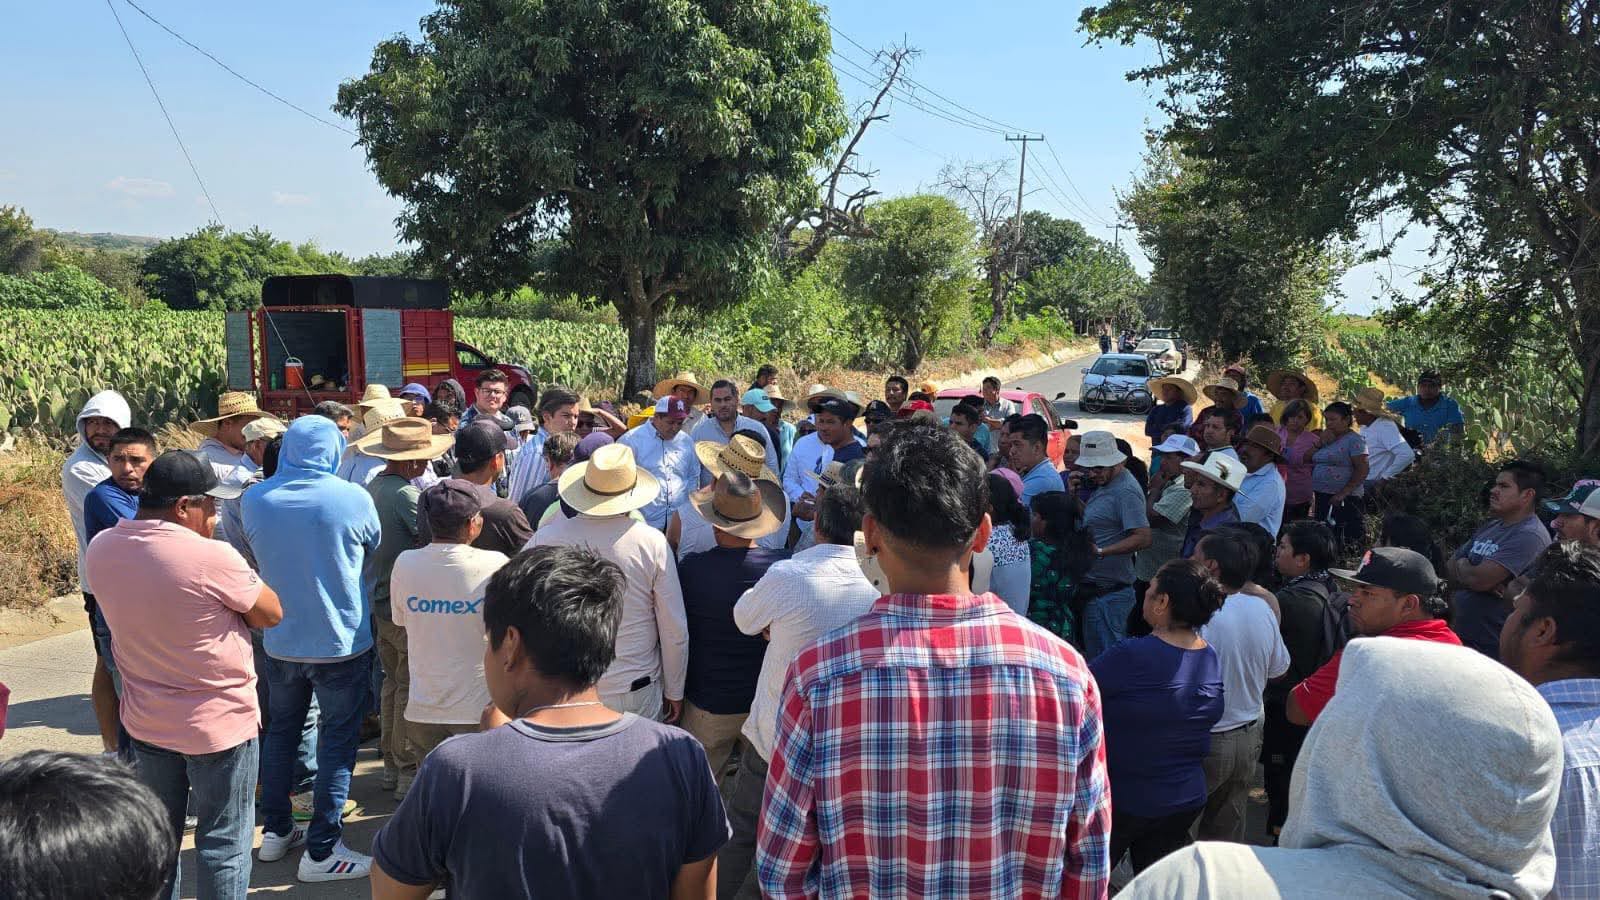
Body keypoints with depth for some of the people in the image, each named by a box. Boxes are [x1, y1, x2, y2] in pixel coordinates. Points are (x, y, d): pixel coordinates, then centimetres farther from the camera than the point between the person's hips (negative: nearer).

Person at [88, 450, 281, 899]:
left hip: (146, 722, 6)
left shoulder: (101, 548, -6)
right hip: (219, 724, -6)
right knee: (223, 842, 9)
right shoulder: (212, 557, -26)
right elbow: (271, 614, -12)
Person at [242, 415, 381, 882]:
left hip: (280, 641, 4)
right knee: (337, 741, 6)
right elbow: (374, 552, 1)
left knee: (281, 731, 22)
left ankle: (275, 831, 32)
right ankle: (321, 852, 10)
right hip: (342, 640, -4)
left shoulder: (254, 500, -6)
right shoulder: (353, 498, -17)